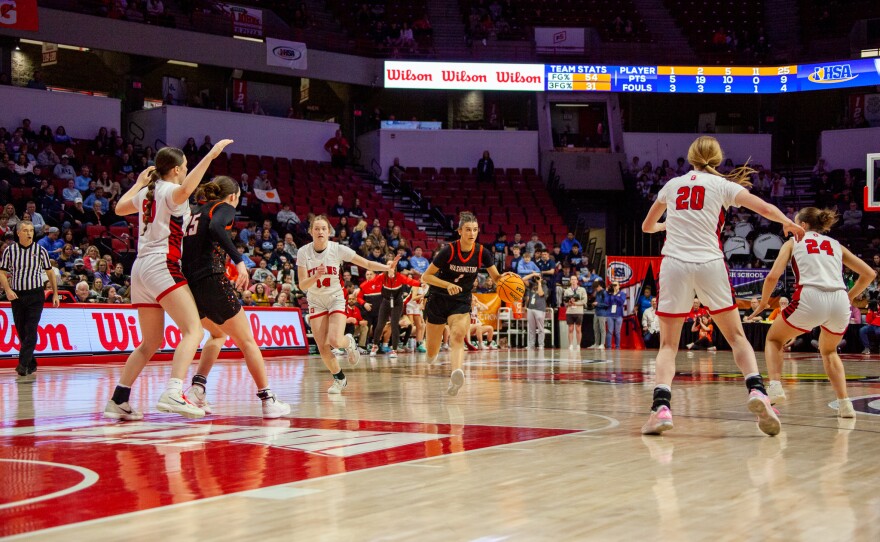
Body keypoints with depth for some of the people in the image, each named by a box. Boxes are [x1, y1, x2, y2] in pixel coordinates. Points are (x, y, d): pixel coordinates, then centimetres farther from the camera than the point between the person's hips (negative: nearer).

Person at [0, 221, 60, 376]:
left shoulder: (40, 250, 1)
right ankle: (31, 363, 18)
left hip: (35, 295, -2)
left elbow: (50, 272, 9)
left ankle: (23, 364, -17)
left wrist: (55, 294, 7)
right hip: (16, 296, 2)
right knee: (21, 331, 6)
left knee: (31, 330, -13)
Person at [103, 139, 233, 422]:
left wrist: (138, 183, 45)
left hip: (141, 268, 9)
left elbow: (120, 208, 37)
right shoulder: (170, 191, -4)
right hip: (162, 266, -9)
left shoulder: (147, 192, 18)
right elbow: (185, 190, -30)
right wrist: (210, 155, -28)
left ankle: (118, 401, 14)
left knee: (151, 342, 17)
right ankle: (173, 393, -34)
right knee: (193, 330, -17)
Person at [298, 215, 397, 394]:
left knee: (335, 341, -22)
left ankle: (349, 342, 15)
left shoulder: (337, 249, -13)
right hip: (316, 302, 1)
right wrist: (317, 275, -32)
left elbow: (367, 264, -9)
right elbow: (302, 285, -14)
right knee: (323, 348, -6)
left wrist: (387, 267, -25)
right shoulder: (304, 252, -11)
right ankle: (339, 379, 19)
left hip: (336, 299, -1)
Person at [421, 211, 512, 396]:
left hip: (461, 303, 1)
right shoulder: (448, 251, -17)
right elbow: (425, 277, -13)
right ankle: (433, 353, 46)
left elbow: (496, 278, -1)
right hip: (438, 300, -1)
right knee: (431, 355, 8)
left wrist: (505, 278, -24)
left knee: (458, 336, -30)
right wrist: (448, 285, -28)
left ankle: (455, 375, -52)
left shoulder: (482, 253, -8)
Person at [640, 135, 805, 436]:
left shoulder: (672, 185, 15)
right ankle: (757, 391, -9)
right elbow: (765, 209, 1)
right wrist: (790, 224, 21)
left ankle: (661, 408, -14)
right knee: (737, 336, 12)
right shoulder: (722, 185, 8)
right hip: (710, 264, -1)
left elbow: (647, 226, 27)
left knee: (668, 344, 6)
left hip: (674, 264, 1)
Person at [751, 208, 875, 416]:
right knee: (828, 351, 32)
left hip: (810, 299, -3)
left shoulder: (794, 242, 18)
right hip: (840, 303, 4)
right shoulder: (836, 245, 26)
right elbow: (869, 274, 22)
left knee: (773, 339, 23)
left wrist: (763, 303, 20)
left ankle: (775, 387, 0)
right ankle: (845, 403, 16)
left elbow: (773, 276, 6)